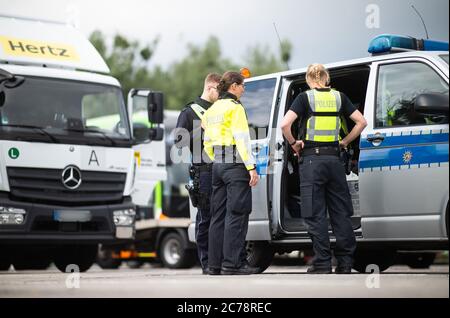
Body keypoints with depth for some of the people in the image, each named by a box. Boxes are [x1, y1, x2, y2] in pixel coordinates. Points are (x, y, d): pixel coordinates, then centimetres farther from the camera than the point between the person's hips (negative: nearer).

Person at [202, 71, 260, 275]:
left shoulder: (213, 109, 17)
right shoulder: (234, 107, -8)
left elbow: (207, 142, 19)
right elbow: (242, 139, -16)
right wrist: (251, 167, -17)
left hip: (218, 165, 8)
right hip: (235, 165, -8)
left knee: (218, 215, 10)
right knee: (236, 214, -7)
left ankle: (215, 264, 11)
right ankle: (232, 263, -10)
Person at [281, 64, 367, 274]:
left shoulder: (305, 98, -3)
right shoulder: (339, 97, 7)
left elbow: (285, 124, -14)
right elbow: (361, 122, 7)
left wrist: (294, 143, 0)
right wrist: (344, 142, 13)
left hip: (311, 160, -3)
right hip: (334, 159, 3)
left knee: (315, 215, 0)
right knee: (340, 212, 10)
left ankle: (322, 264, -2)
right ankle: (345, 263, 11)